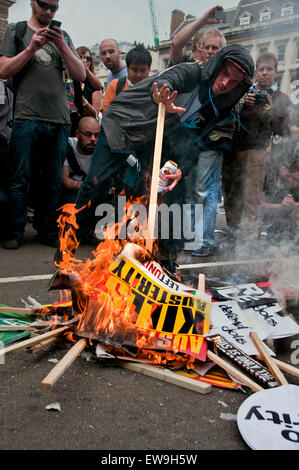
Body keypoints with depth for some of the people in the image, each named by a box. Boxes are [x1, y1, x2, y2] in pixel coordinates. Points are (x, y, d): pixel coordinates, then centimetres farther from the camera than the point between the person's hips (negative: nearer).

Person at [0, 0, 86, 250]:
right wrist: (32, 47, -7)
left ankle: (48, 231, 13)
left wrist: (61, 46, -4)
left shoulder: (63, 36, 19)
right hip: (27, 117, -2)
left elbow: (81, 75, 9)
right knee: (21, 179, -4)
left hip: (59, 119, 3)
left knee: (54, 181, 4)